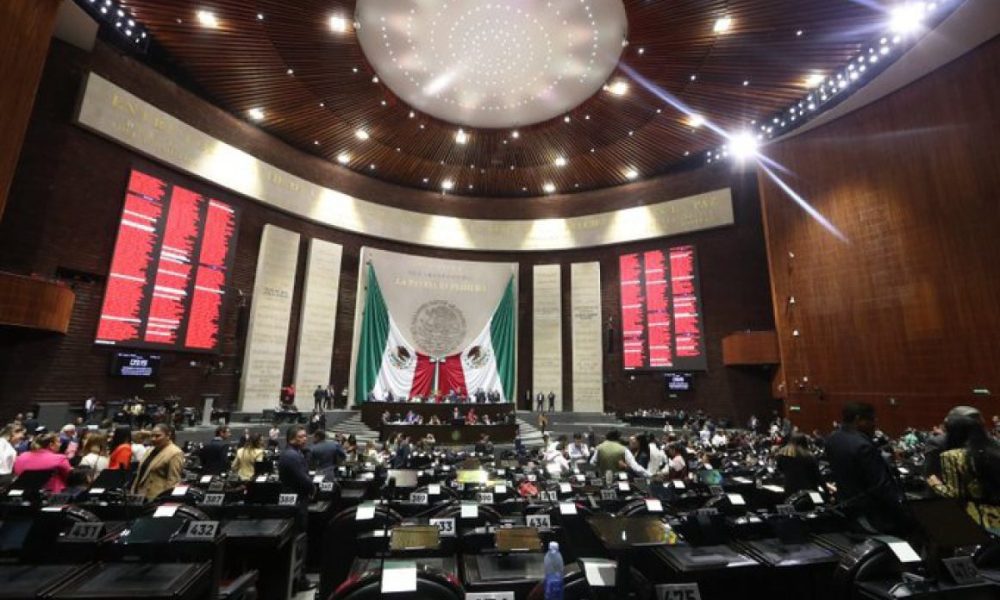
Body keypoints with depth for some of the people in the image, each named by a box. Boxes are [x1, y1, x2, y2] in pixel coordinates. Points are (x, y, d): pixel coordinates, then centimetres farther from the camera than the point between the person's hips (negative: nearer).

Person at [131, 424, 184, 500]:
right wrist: (133, 493, 17)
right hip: (139, 495, 9)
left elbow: (173, 481, -17)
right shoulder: (150, 451, 14)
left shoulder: (175, 453, -15)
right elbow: (140, 474, 21)